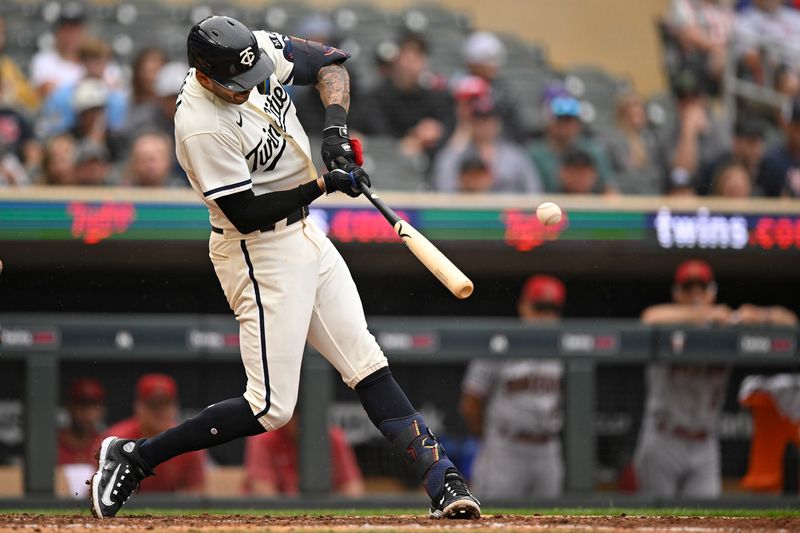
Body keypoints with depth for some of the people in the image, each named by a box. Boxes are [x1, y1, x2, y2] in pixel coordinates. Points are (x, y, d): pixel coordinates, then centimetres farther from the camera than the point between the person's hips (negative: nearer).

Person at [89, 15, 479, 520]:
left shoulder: (258, 48, -7)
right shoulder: (201, 128, -27)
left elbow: (329, 61, 7)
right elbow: (247, 214, -23)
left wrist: (336, 124, -10)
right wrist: (324, 184, -22)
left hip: (306, 234, 8)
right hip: (261, 255, -8)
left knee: (367, 365, 6)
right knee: (271, 408, -9)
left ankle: (441, 479, 6)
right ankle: (133, 457, -1)